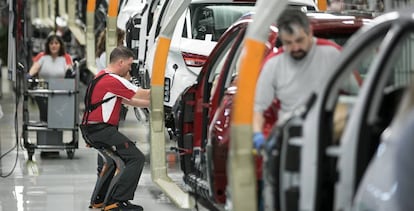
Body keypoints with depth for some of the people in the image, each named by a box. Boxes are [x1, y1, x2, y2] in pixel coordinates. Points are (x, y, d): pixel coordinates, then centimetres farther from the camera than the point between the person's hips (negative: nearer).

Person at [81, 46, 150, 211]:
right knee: (136, 158, -13)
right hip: (102, 130, -11)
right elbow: (143, 95, -8)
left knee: (121, 156, 27)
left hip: (93, 129, 11)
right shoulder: (113, 80, -15)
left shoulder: (103, 76, 18)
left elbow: (129, 100, 21)